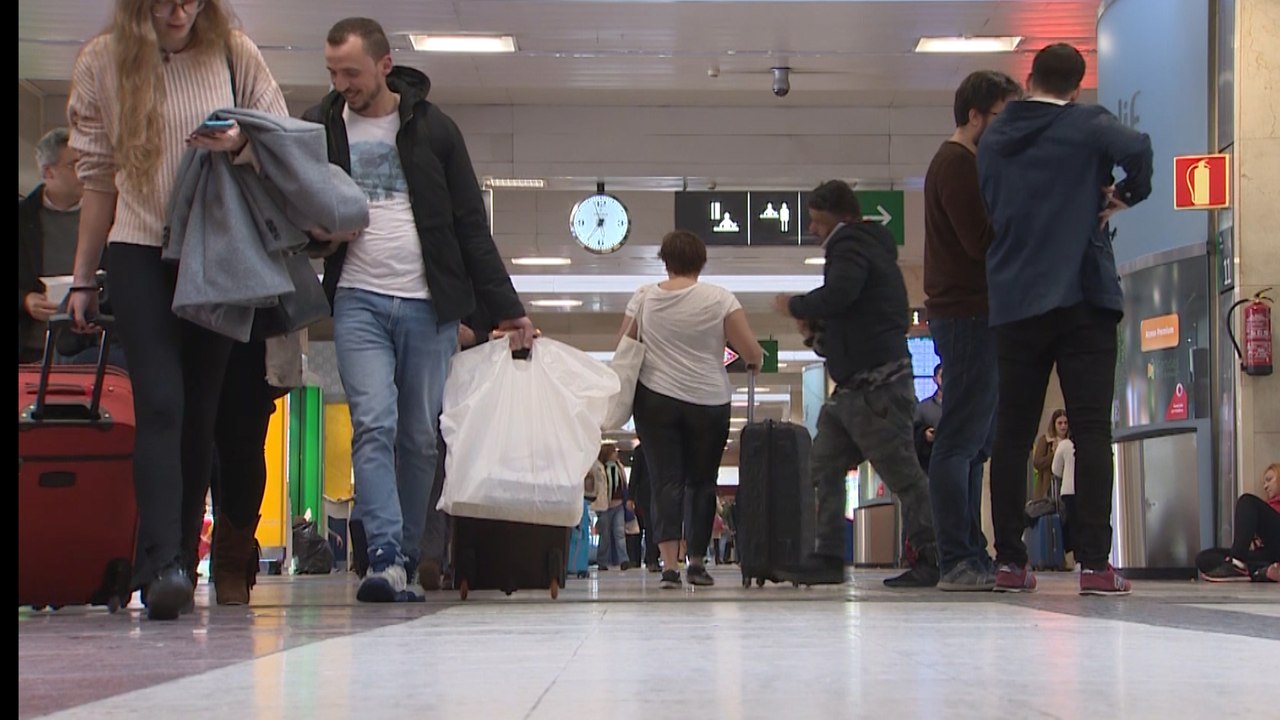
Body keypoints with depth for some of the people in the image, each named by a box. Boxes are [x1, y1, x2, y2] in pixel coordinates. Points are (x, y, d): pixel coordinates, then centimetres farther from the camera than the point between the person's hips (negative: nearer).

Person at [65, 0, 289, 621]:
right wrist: (83, 279, 11)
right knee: (160, 405, -16)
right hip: (140, 255, -1)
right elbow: (97, 175, 9)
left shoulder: (233, 53, 1)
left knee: (201, 413, 3)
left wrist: (241, 144, -16)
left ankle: (180, 563, 10)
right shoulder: (103, 62, 3)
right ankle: (161, 566, -23)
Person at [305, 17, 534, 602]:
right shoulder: (319, 128, 7)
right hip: (358, 301, 0)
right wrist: (316, 231, -7)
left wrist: (506, 308, 2)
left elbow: (471, 225, 5)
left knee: (420, 438, 2)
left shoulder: (432, 128, 4)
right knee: (374, 427, -14)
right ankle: (385, 560, -20)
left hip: (429, 305, 0)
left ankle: (406, 561, 10)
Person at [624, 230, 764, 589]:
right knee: (702, 481, 12)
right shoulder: (719, 299, -3)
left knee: (666, 480, -2)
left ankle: (669, 563, -15)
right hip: (709, 403, -1)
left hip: (655, 400, 1)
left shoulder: (643, 297, 3)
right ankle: (696, 561, 13)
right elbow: (753, 353, -6)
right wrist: (753, 361, 17)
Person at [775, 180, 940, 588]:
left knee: (902, 472, -10)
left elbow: (837, 295, -26)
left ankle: (931, 559, -9)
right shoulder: (870, 246, 23)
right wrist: (817, 320, 14)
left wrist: (796, 307, -9)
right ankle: (828, 557, 7)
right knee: (824, 467, 8)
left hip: (875, 386, -11)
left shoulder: (851, 246, -8)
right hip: (855, 388, 11)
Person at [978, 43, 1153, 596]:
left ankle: (1009, 561, 5)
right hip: (1082, 300, -4)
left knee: (1012, 433, 7)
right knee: (1091, 431, -3)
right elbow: (1135, 148, -22)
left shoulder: (993, 140, 11)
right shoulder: (1086, 125, -3)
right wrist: (1126, 195, -6)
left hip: (1013, 306, 4)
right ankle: (1094, 564, -8)